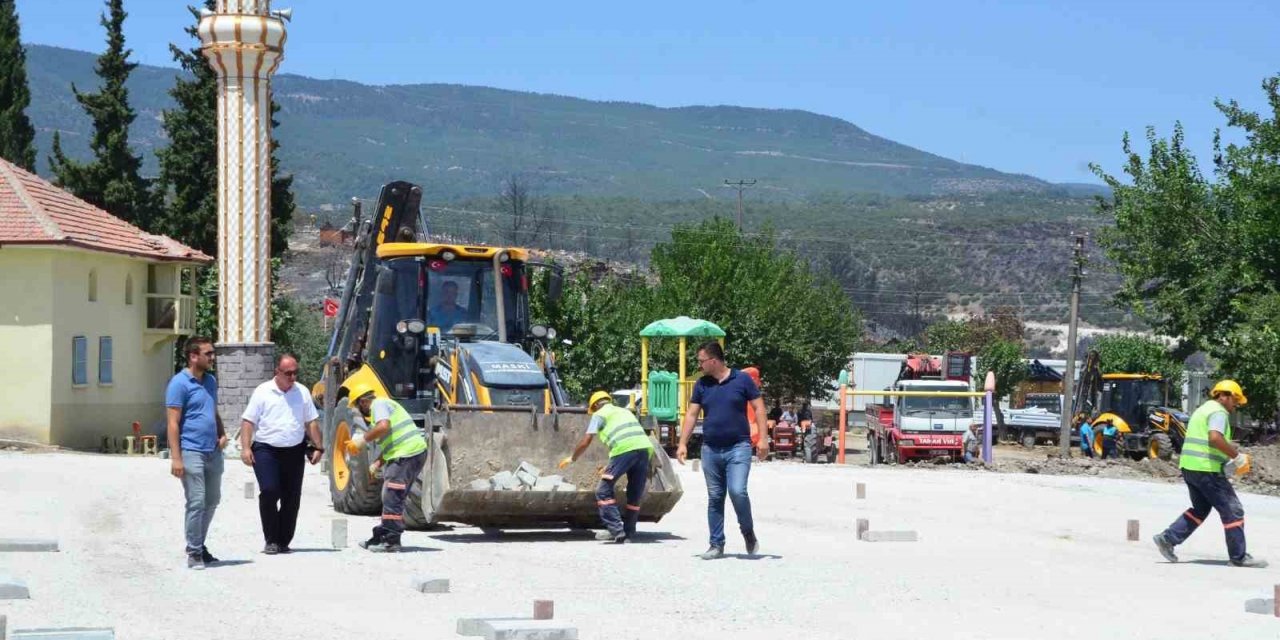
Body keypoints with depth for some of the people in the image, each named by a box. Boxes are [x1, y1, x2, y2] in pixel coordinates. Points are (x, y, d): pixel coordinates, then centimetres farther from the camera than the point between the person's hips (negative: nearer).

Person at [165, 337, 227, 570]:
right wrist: (176, 458, -18)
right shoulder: (179, 383, -9)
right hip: (191, 452, -8)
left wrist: (222, 433, 7)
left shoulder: (211, 381, 15)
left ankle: (199, 545, 28)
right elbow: (173, 423, -12)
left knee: (212, 501, 14)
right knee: (196, 502, -7)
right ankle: (194, 553, 0)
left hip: (213, 452, 8)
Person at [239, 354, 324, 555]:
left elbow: (312, 422, 14)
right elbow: (248, 421, -1)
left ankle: (283, 541, 14)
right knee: (269, 491, -17)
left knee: (292, 497, 4)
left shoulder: (302, 392, 8)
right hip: (266, 450, -4)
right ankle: (271, 540, -8)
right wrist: (245, 448, -10)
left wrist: (318, 447, 8)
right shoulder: (262, 392, -1)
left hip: (294, 451, 4)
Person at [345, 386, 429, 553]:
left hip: (407, 454, -11)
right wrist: (376, 465, 20)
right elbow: (389, 445, 28)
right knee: (391, 498, 17)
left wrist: (363, 439, -12)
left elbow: (383, 426, -25)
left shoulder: (378, 405, -4)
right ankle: (382, 537, 23)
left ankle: (391, 541, -8)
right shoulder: (385, 405, 27)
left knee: (392, 498, -9)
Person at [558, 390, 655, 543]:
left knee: (604, 491, 3)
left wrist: (572, 459, 28)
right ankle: (629, 534, 17)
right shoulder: (625, 411, 35)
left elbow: (585, 442, 10)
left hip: (624, 449, -6)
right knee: (635, 495, 15)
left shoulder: (599, 414, 17)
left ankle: (616, 531, -5)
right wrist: (611, 466, 43)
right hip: (645, 446, 6)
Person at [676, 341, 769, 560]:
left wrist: (762, 439, -8)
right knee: (714, 498, 6)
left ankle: (748, 531, 7)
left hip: (738, 447, -4)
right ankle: (716, 544, 13)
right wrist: (683, 443, 2)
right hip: (710, 450, 4)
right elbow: (691, 414, 9)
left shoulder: (742, 380, -2)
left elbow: (758, 408, 0)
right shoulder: (702, 385, 8)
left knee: (737, 491, -17)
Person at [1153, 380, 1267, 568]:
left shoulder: (1202, 410, 23)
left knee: (1200, 509, 20)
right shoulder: (1218, 412, -9)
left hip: (1189, 467, 10)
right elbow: (1215, 438, -26)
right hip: (1207, 468, -10)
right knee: (1232, 511, -2)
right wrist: (1236, 455, -17)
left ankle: (1167, 539, 11)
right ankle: (1239, 557, 1)